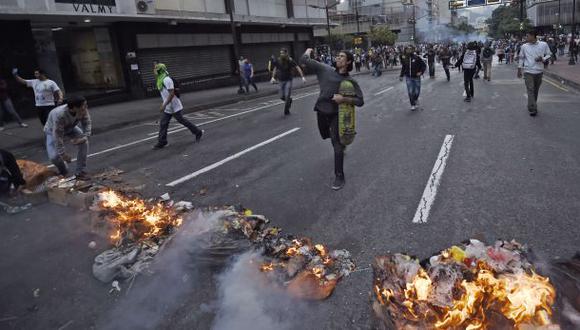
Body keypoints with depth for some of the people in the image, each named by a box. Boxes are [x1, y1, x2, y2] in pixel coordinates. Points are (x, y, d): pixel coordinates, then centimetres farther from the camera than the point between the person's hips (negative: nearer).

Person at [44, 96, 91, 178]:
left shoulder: (83, 110, -31)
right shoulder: (59, 115, -44)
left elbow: (87, 123, -15)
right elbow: (58, 136, -37)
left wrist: (85, 137, -32)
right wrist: (63, 154, -31)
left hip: (70, 128, 4)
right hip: (53, 131, -4)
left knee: (84, 143, -19)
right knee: (54, 156, -18)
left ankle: (80, 172, -6)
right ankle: (63, 172, 17)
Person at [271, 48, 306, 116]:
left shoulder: (290, 60, -12)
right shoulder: (278, 60, -4)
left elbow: (298, 68, -13)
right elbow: (275, 69, 11)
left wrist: (302, 77, -23)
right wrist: (273, 77, 0)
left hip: (288, 80, -3)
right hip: (281, 80, 3)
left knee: (287, 96, -8)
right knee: (281, 96, 3)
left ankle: (286, 111, 8)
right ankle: (289, 100, 36)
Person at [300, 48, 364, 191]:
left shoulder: (350, 81, -8)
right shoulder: (325, 70, -3)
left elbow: (360, 101, -12)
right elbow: (304, 60, -5)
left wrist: (344, 99, -24)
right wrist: (308, 51, 11)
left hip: (336, 114, -4)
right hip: (321, 111, 4)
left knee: (337, 146, -6)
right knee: (326, 136, 27)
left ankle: (339, 177, 3)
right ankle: (341, 142, 62)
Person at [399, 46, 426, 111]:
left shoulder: (416, 58, -11)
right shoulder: (404, 58, -1)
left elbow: (424, 65, -3)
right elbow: (403, 68, 13)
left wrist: (421, 72, -15)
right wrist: (401, 75, 9)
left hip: (416, 77, -2)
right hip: (409, 78, 2)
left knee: (417, 91, 8)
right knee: (410, 92, -4)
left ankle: (415, 100, 38)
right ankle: (413, 105, 7)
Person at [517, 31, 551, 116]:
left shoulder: (543, 45, -1)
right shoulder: (524, 46, 1)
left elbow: (549, 54, 8)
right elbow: (521, 58, 10)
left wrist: (543, 59, -13)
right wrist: (519, 70, 9)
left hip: (539, 71, 1)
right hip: (528, 71, -1)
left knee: (536, 90, 11)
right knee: (530, 90, -9)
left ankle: (533, 106, 27)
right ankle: (532, 109, -11)